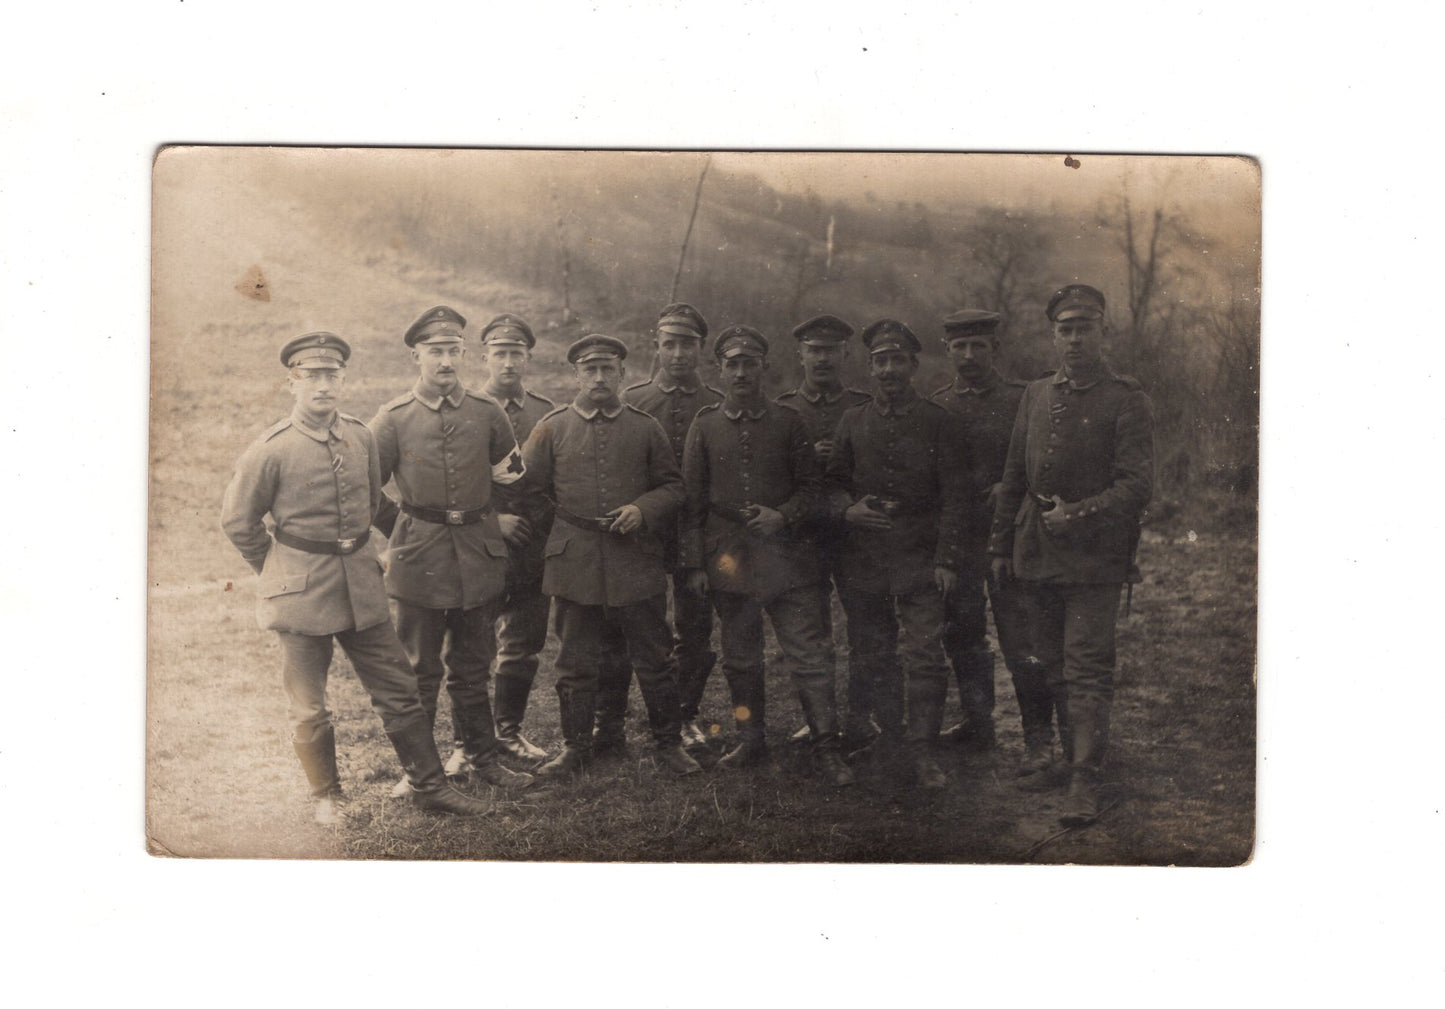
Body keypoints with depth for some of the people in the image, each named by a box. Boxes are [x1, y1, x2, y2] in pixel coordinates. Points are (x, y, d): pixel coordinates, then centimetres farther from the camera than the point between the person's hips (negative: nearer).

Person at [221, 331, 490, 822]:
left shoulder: (361, 437, 2)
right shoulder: (272, 448, -11)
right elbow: (238, 520, -1)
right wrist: (281, 571, 5)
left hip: (362, 586, 4)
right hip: (301, 594, -4)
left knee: (399, 689, 7)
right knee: (308, 706, 8)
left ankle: (429, 785, 18)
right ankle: (325, 796, 27)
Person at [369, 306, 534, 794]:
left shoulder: (488, 413, 3)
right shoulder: (393, 419, -5)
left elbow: (511, 479, 18)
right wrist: (408, 531, 1)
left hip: (480, 561, 2)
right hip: (418, 565, -2)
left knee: (473, 670, 15)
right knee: (419, 671, 7)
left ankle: (483, 758, 28)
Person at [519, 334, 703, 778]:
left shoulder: (646, 428, 7)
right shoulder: (551, 428, 5)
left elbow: (673, 486, 10)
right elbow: (527, 491, 9)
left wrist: (642, 509, -7)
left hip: (637, 562, 0)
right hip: (574, 564, 0)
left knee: (654, 658, 7)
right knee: (576, 662, 9)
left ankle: (669, 743, 21)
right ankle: (575, 746, 23)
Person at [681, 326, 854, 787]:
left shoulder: (789, 422, 4)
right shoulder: (705, 426, 5)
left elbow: (812, 485, 6)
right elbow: (693, 499, 5)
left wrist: (783, 515, -13)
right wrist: (695, 563, 0)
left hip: (785, 555, -1)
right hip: (728, 559, 1)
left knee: (811, 654, -4)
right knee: (740, 658, 11)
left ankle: (826, 747, 5)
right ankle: (751, 741, 26)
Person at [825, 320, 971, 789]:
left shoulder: (939, 422, 1)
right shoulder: (853, 422, 9)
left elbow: (955, 495, -1)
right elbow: (833, 480, 17)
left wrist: (947, 560, -8)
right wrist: (847, 508, -6)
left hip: (919, 558, -3)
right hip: (863, 558, 3)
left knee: (925, 655, -8)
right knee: (873, 655, 10)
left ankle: (923, 751, 1)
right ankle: (890, 733, 27)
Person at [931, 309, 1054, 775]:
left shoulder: (1021, 398, -1)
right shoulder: (937, 405, 9)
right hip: (955, 539, 4)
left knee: (1019, 639, -6)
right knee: (961, 635, 13)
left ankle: (1039, 738, 4)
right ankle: (977, 723, 28)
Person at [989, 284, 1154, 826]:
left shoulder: (1126, 401, -5)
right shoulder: (1036, 395, 12)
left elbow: (1137, 486, -12)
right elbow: (1014, 478, 16)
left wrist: (1078, 514, -22)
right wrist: (1000, 546, 15)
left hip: (1094, 560, -5)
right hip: (1036, 557, 6)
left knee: (1087, 670, -6)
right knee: (1054, 668, 13)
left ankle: (1085, 781, -2)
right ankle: (1071, 755, 28)